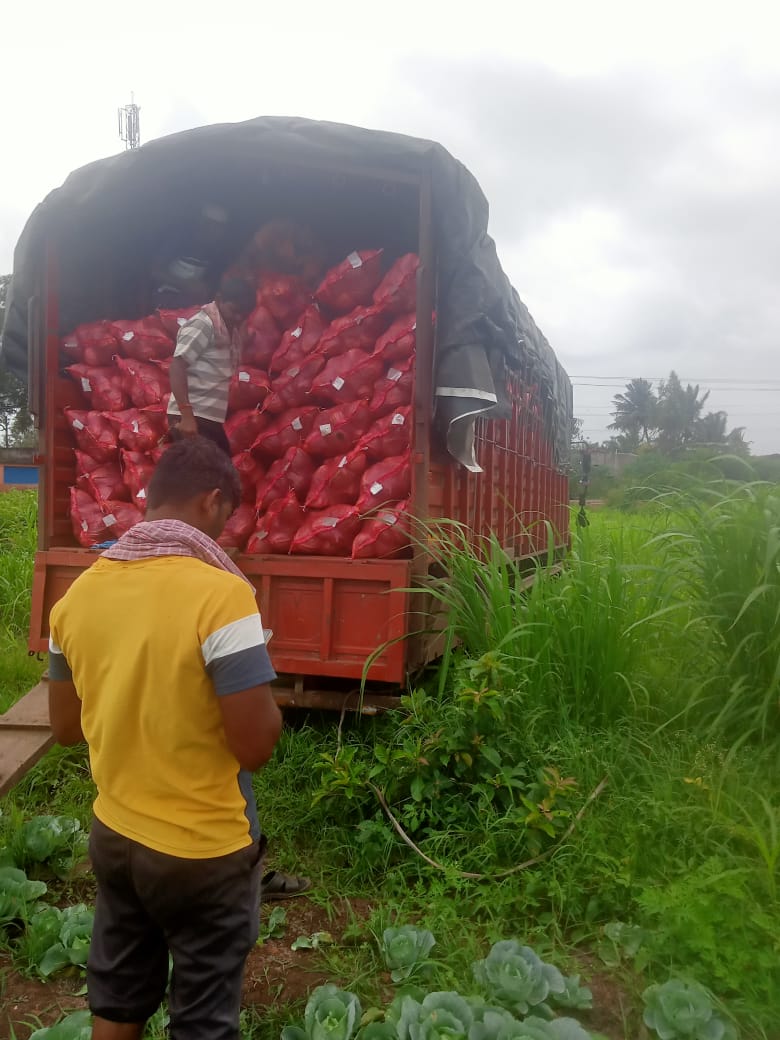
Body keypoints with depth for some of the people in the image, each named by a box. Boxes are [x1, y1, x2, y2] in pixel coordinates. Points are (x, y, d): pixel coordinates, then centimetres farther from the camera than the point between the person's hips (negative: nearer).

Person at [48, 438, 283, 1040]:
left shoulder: (79, 593, -5)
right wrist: (265, 703, -3)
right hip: (205, 851, -6)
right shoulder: (220, 594, -25)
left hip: (113, 835, 6)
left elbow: (66, 728, 5)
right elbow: (256, 745, -23)